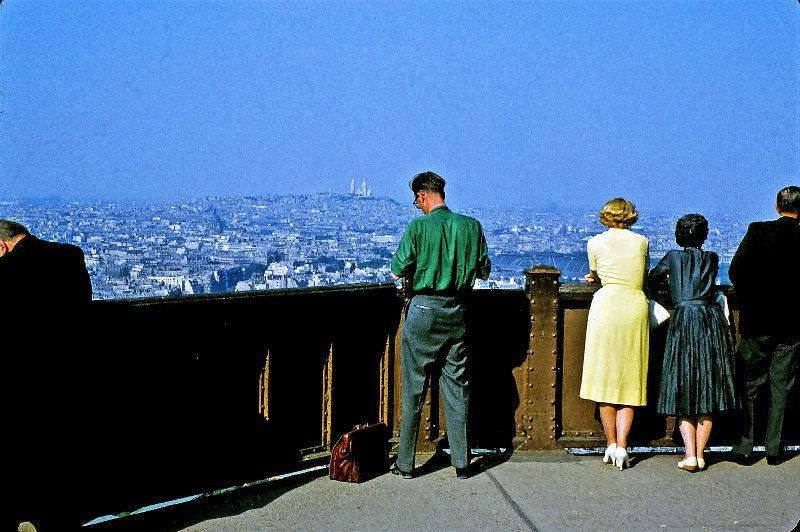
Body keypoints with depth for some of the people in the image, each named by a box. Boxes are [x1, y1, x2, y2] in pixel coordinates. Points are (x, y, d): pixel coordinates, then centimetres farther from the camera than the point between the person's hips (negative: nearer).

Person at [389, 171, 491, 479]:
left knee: (414, 388, 4)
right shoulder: (471, 226, 1)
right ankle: (461, 462, 10)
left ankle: (406, 463, 9)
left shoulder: (418, 227, -10)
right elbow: (484, 272, 7)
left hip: (423, 310, -3)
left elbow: (397, 272, -8)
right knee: (457, 387, 9)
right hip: (456, 312, 3)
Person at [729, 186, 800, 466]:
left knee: (750, 383, 8)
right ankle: (773, 448, 10)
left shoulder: (758, 231, -8)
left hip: (758, 319, -1)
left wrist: (748, 298, 6)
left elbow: (736, 270, -10)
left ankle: (744, 445, 8)